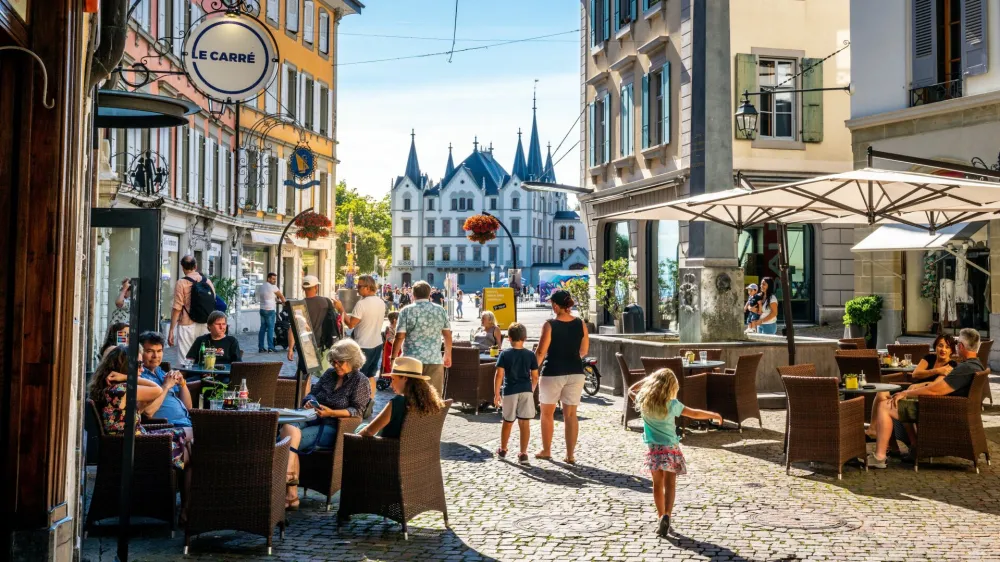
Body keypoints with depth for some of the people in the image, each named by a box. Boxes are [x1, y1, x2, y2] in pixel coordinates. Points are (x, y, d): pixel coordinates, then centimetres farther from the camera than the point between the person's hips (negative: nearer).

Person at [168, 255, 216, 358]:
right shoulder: (208, 281, 5)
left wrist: (171, 330, -5)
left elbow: (177, 308, -9)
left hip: (187, 325, -4)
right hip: (204, 326, 4)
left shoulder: (181, 283, -7)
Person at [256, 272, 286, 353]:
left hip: (262, 309, 7)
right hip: (270, 310, -7)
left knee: (262, 328, 8)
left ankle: (261, 347, 8)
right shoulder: (273, 287, -10)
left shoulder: (261, 286, 14)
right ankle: (270, 347, -6)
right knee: (270, 328, -5)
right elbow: (281, 296, -2)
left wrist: (276, 300, 22)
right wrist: (284, 302, 17)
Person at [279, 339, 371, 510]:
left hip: (333, 428, -6)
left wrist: (331, 413, -20)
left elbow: (356, 410, -8)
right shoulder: (329, 373, 19)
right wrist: (309, 402, -4)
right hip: (313, 419, 6)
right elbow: (312, 393, 21)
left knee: (288, 441, -25)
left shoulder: (360, 381, 1)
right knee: (287, 428, -27)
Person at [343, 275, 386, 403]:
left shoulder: (362, 304, -20)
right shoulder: (381, 303, 6)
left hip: (363, 345, -8)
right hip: (377, 344, 8)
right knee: (371, 376, 15)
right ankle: (369, 406, 20)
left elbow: (351, 324, -19)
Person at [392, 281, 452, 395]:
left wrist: (393, 357, 2)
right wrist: (448, 356, 21)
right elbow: (448, 335, 9)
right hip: (435, 360, 2)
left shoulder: (407, 311, -2)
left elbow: (399, 337, -7)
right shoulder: (440, 311, 6)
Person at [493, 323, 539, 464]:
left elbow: (499, 375, -9)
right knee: (524, 423, 3)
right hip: (526, 391, 1)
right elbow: (535, 377, 2)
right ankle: (523, 454, 2)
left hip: (510, 391, -1)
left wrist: (496, 394, -3)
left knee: (508, 422, 15)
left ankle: (502, 450, 31)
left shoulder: (504, 354, -5)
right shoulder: (530, 355, 1)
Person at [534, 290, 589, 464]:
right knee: (570, 414, 8)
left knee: (547, 413, 14)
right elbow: (584, 351, 8)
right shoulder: (581, 324, 0)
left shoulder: (550, 325, -12)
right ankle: (570, 455, 9)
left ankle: (546, 451, 24)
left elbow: (541, 352, -12)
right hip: (575, 372, 3)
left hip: (553, 373, -3)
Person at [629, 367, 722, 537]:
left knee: (657, 484, 12)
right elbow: (695, 414, 0)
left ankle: (661, 515, 19)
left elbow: (631, 390, 15)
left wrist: (647, 379, 12)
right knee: (670, 484, -1)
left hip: (654, 449, 2)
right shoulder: (673, 404, -11)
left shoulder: (644, 402, -5)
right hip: (671, 449, -2)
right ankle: (666, 515, -18)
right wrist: (713, 415, 15)